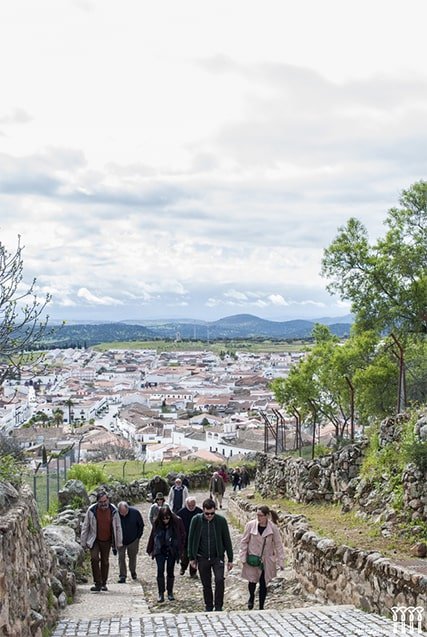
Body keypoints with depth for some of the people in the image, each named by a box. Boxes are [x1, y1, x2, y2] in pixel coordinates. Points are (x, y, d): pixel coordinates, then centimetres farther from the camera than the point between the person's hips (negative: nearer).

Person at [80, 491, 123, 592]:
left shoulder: (113, 510, -7)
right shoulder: (92, 510, -12)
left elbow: (118, 527, 3)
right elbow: (85, 527, -2)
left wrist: (118, 543, 3)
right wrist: (83, 542, -2)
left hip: (107, 541, 2)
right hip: (94, 540, -2)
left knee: (105, 561, 8)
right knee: (94, 559, -17)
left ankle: (104, 583, 22)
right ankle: (97, 583, -11)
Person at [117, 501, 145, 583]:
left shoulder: (135, 512, -16)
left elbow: (141, 525, -1)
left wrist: (138, 536, -1)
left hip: (133, 540, 1)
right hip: (121, 541, -1)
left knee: (132, 557, 14)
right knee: (121, 558, -1)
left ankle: (133, 572, 34)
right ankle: (122, 575, 5)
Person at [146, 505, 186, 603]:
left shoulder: (177, 522, -10)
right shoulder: (157, 523, -4)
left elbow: (182, 536, -2)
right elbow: (152, 536, 7)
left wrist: (180, 550, -3)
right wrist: (150, 550, 11)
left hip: (172, 551, -1)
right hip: (160, 550, 1)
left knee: (170, 571, 8)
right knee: (160, 571, -6)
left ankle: (170, 593, 21)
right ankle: (161, 594, -2)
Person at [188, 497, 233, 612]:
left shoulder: (221, 521, -8)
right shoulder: (196, 520, -7)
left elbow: (227, 541, 0)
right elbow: (191, 539, 3)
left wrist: (230, 559, 0)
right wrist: (192, 558, 3)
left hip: (217, 557, -1)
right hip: (202, 558, 1)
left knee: (219, 580, -17)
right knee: (206, 585, 9)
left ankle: (218, 606, -3)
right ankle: (208, 607, 24)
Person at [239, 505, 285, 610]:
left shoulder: (273, 528, -11)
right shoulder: (250, 525, -12)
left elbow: (278, 545, -5)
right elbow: (244, 542, -2)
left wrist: (281, 561, -7)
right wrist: (243, 558, -5)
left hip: (266, 560, 0)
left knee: (263, 584, 5)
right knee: (252, 581, 3)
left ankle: (261, 607, 22)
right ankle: (251, 597, 37)